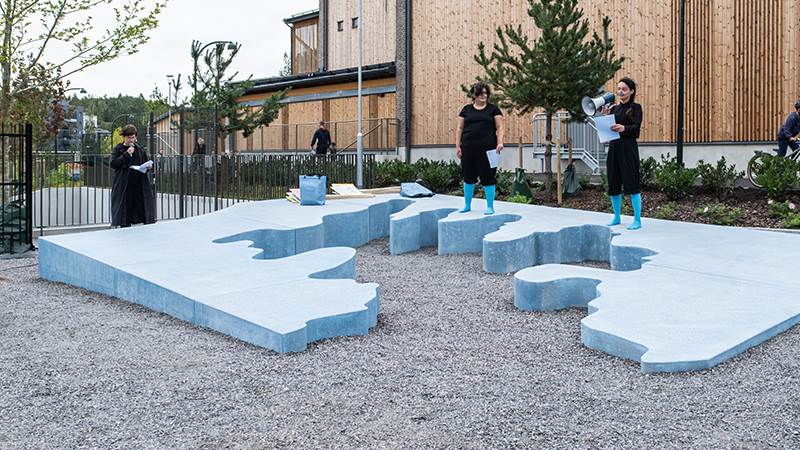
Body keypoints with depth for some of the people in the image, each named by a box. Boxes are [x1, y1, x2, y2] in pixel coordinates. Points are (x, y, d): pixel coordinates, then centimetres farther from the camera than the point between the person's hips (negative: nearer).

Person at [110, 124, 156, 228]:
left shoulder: (140, 150, 14)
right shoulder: (117, 150, 5)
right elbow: (113, 164, -9)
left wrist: (149, 167, -1)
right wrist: (127, 154, -12)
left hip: (140, 185, 2)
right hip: (124, 187, -2)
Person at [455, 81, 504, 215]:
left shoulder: (493, 109, 7)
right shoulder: (466, 109, 11)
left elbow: (500, 127, 2)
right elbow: (459, 128, 11)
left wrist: (500, 142, -13)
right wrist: (457, 146, 3)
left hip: (487, 149, -2)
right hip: (468, 149, 2)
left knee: (488, 178, -1)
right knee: (468, 177, 9)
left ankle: (490, 206, 9)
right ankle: (467, 205, 23)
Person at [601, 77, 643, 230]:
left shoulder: (635, 107, 1)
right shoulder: (614, 108, 15)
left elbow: (636, 128, -13)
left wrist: (624, 128, -32)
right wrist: (605, 116, -5)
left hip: (629, 148, -5)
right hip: (614, 147, 6)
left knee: (631, 183, -8)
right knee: (613, 184, 8)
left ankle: (637, 220, -2)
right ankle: (616, 218, 21)